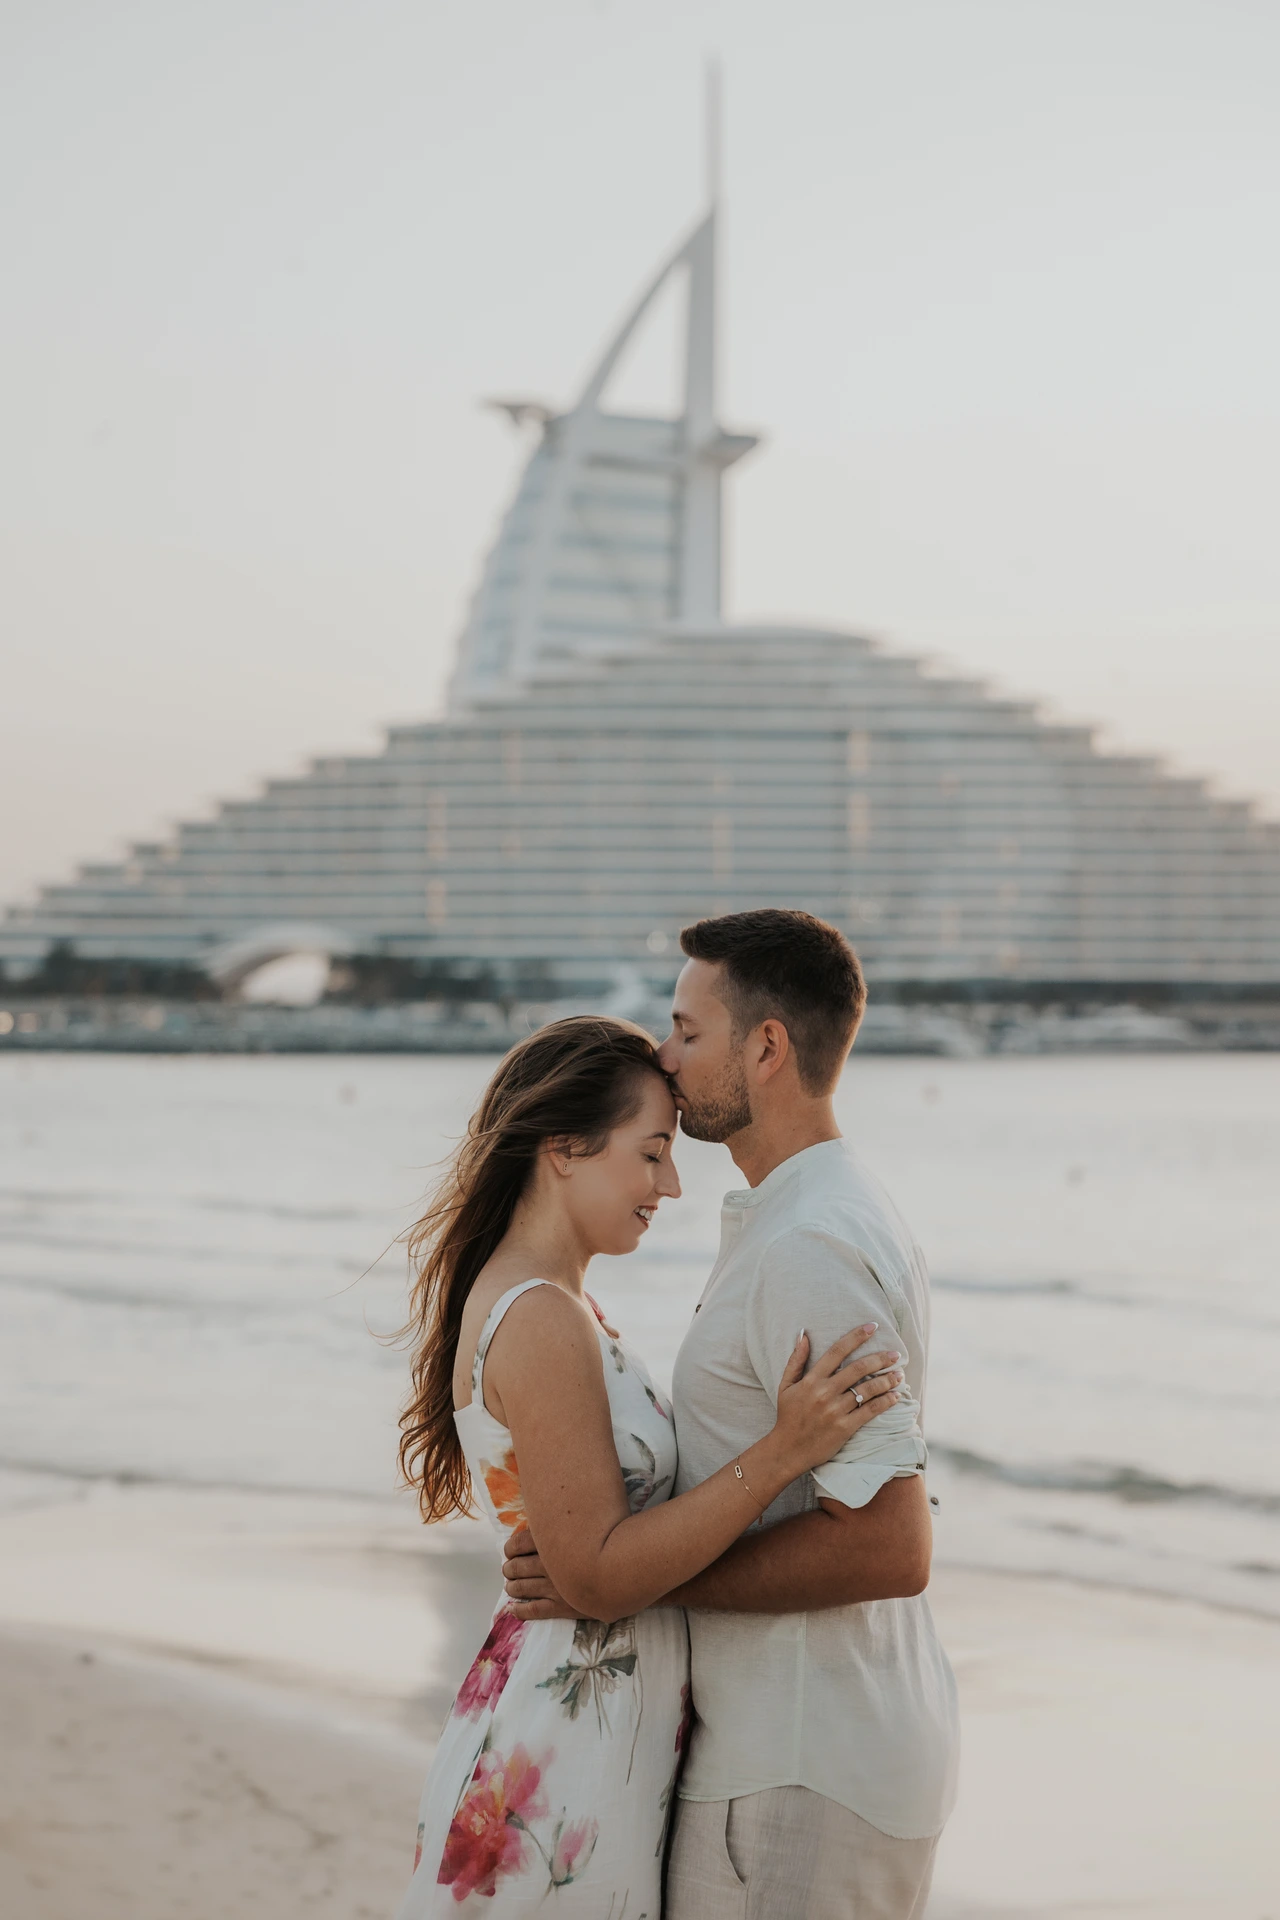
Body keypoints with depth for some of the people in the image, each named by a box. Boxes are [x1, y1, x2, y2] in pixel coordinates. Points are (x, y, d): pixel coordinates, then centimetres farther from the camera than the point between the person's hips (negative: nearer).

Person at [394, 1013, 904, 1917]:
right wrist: (784, 1450, -25)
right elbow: (597, 1575, -22)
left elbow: (633, 1507, 16)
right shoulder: (541, 1322, -19)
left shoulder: (539, 1304, 11)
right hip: (564, 1760, -10)